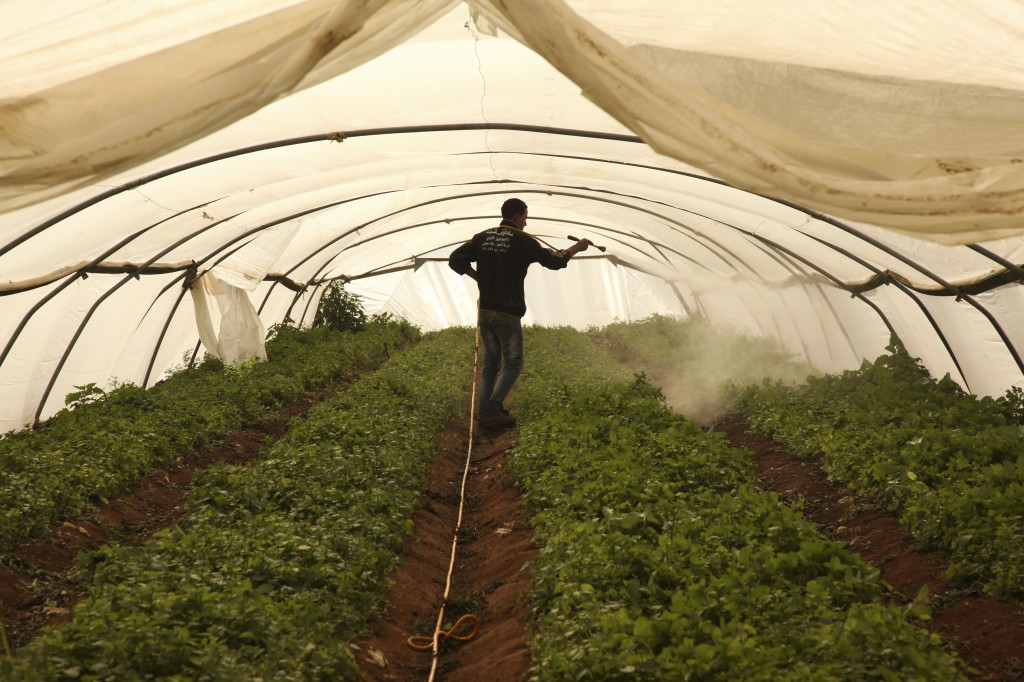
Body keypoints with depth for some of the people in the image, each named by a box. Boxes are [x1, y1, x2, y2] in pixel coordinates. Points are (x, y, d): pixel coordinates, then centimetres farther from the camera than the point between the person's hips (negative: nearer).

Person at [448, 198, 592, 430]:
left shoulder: (483, 237, 9)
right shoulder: (521, 239, -6)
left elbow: (456, 260, 2)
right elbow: (553, 261, -4)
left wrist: (478, 277, 11)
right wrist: (577, 247, 11)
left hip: (485, 310, 6)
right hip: (507, 313, -6)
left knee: (490, 361, 13)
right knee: (513, 362, 2)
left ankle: (483, 413, 10)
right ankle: (494, 407, -13)